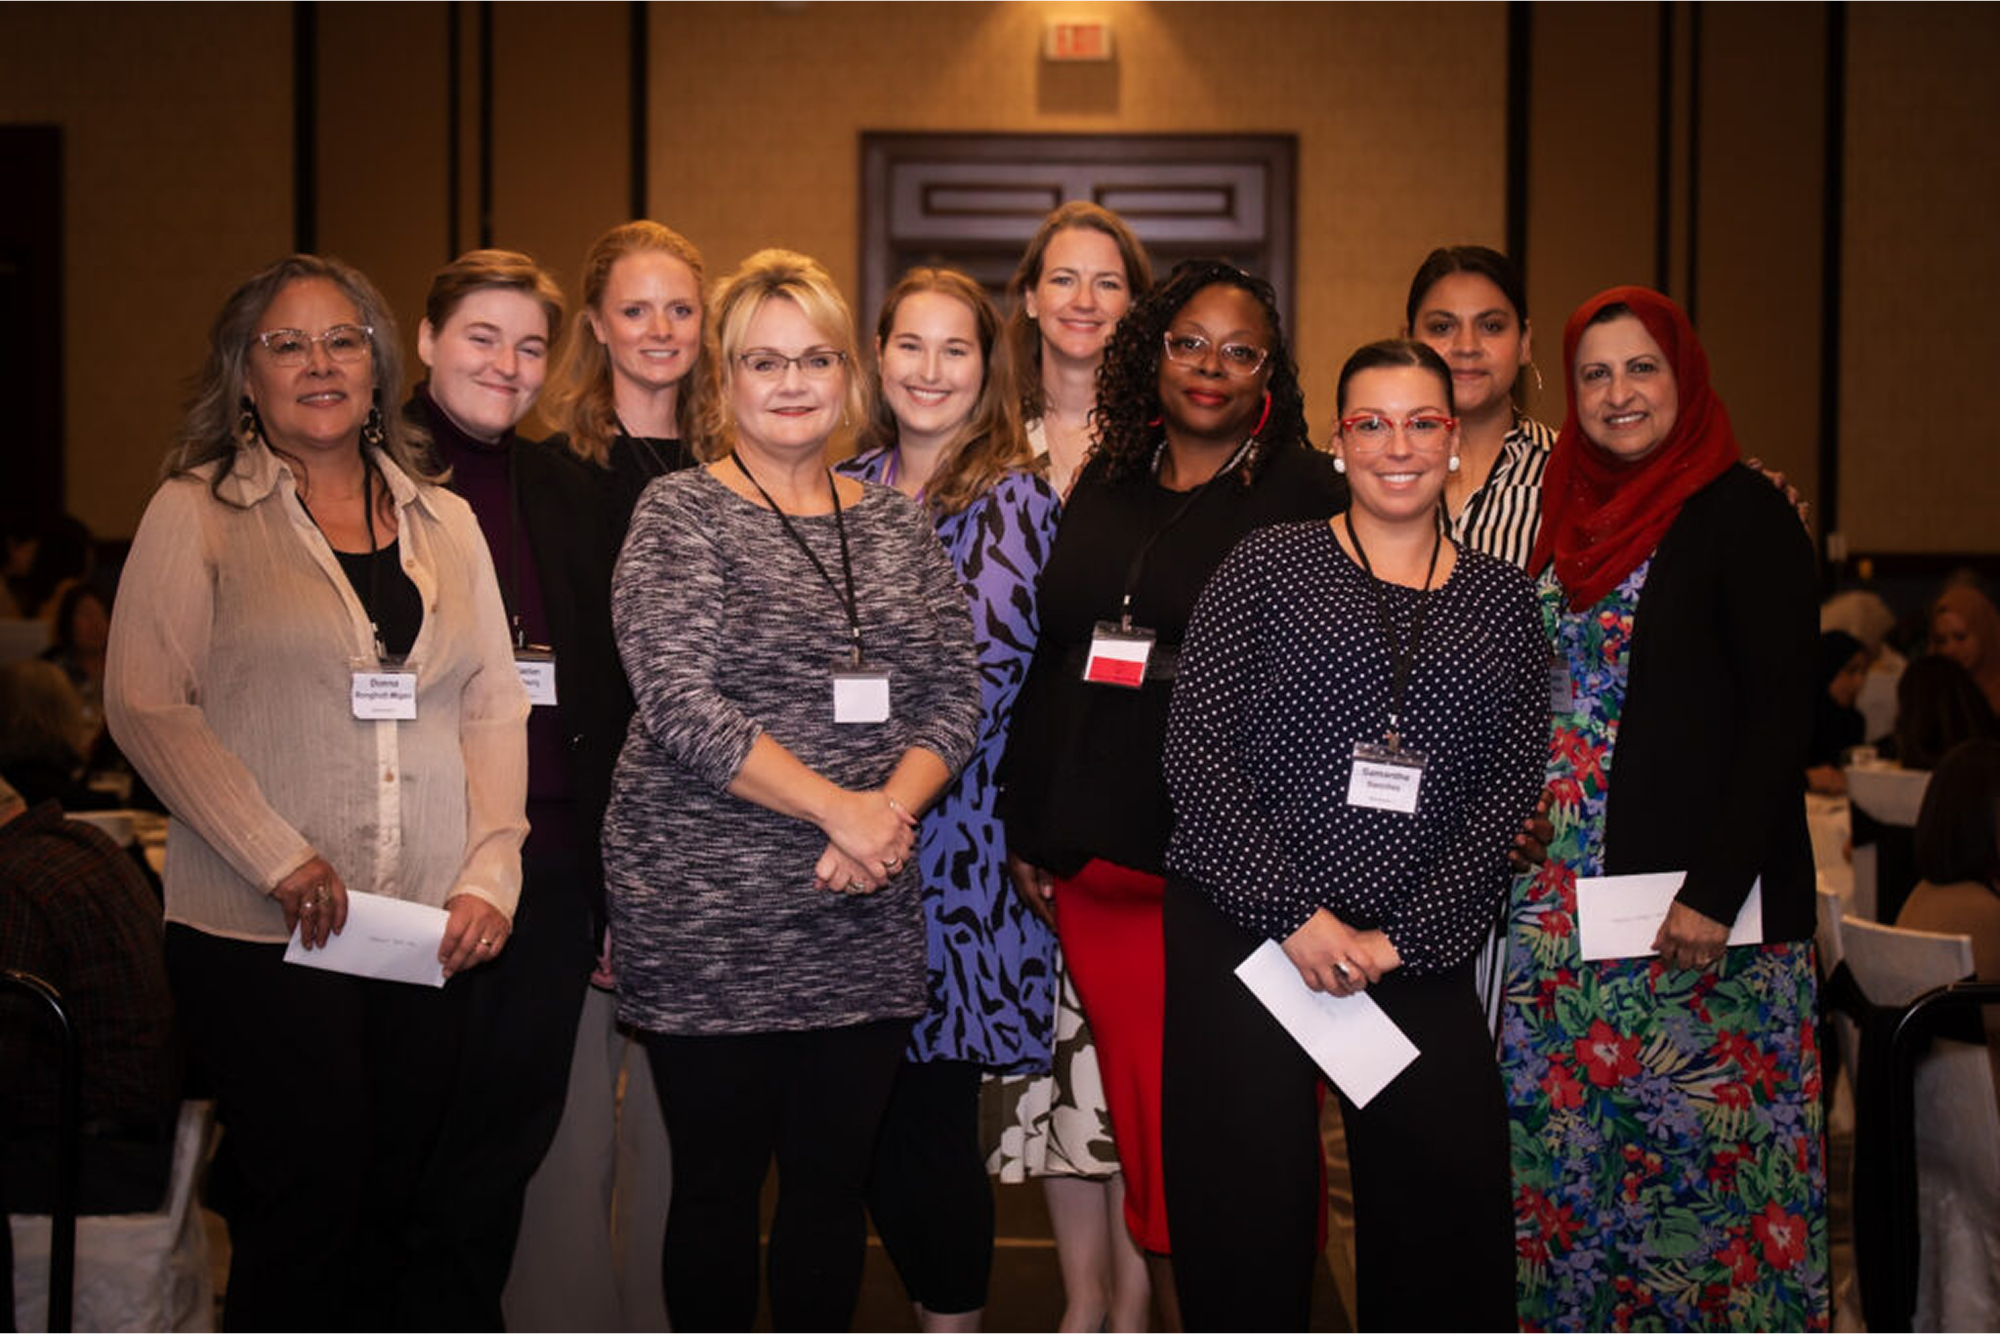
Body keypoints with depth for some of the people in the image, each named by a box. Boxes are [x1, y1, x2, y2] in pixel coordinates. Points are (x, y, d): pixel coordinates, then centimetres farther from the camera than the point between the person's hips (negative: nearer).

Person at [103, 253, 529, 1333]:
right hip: (260, 938, -4)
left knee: (395, 1209, 7)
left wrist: (490, 874, -1)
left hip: (430, 938, 4)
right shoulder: (197, 513, 1)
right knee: (311, 1202, -5)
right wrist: (280, 858, -14)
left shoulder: (444, 521, 13)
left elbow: (495, 709, 11)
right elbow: (145, 705, -7)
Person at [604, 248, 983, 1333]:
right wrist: (835, 807, -18)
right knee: (717, 1185, 6)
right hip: (707, 915, -4)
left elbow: (953, 701, 7)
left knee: (833, 1183, 11)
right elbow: (681, 705, -14)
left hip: (866, 917, 4)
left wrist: (890, 810, -11)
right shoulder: (680, 515, -3)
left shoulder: (896, 523, 12)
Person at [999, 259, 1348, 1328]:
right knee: (1142, 1115, 10)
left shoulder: (1308, 495, -1)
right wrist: (1025, 824, 14)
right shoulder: (1104, 486, 14)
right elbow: (1049, 665, 18)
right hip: (1098, 860, 5)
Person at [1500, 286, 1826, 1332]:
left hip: (1698, 904, -6)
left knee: (1694, 1143, -2)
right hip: (1562, 894, 6)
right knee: (1565, 1141, 9)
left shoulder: (1741, 512, -6)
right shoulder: (1571, 511, 14)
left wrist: (1715, 891, -18)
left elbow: (1782, 714, -11)